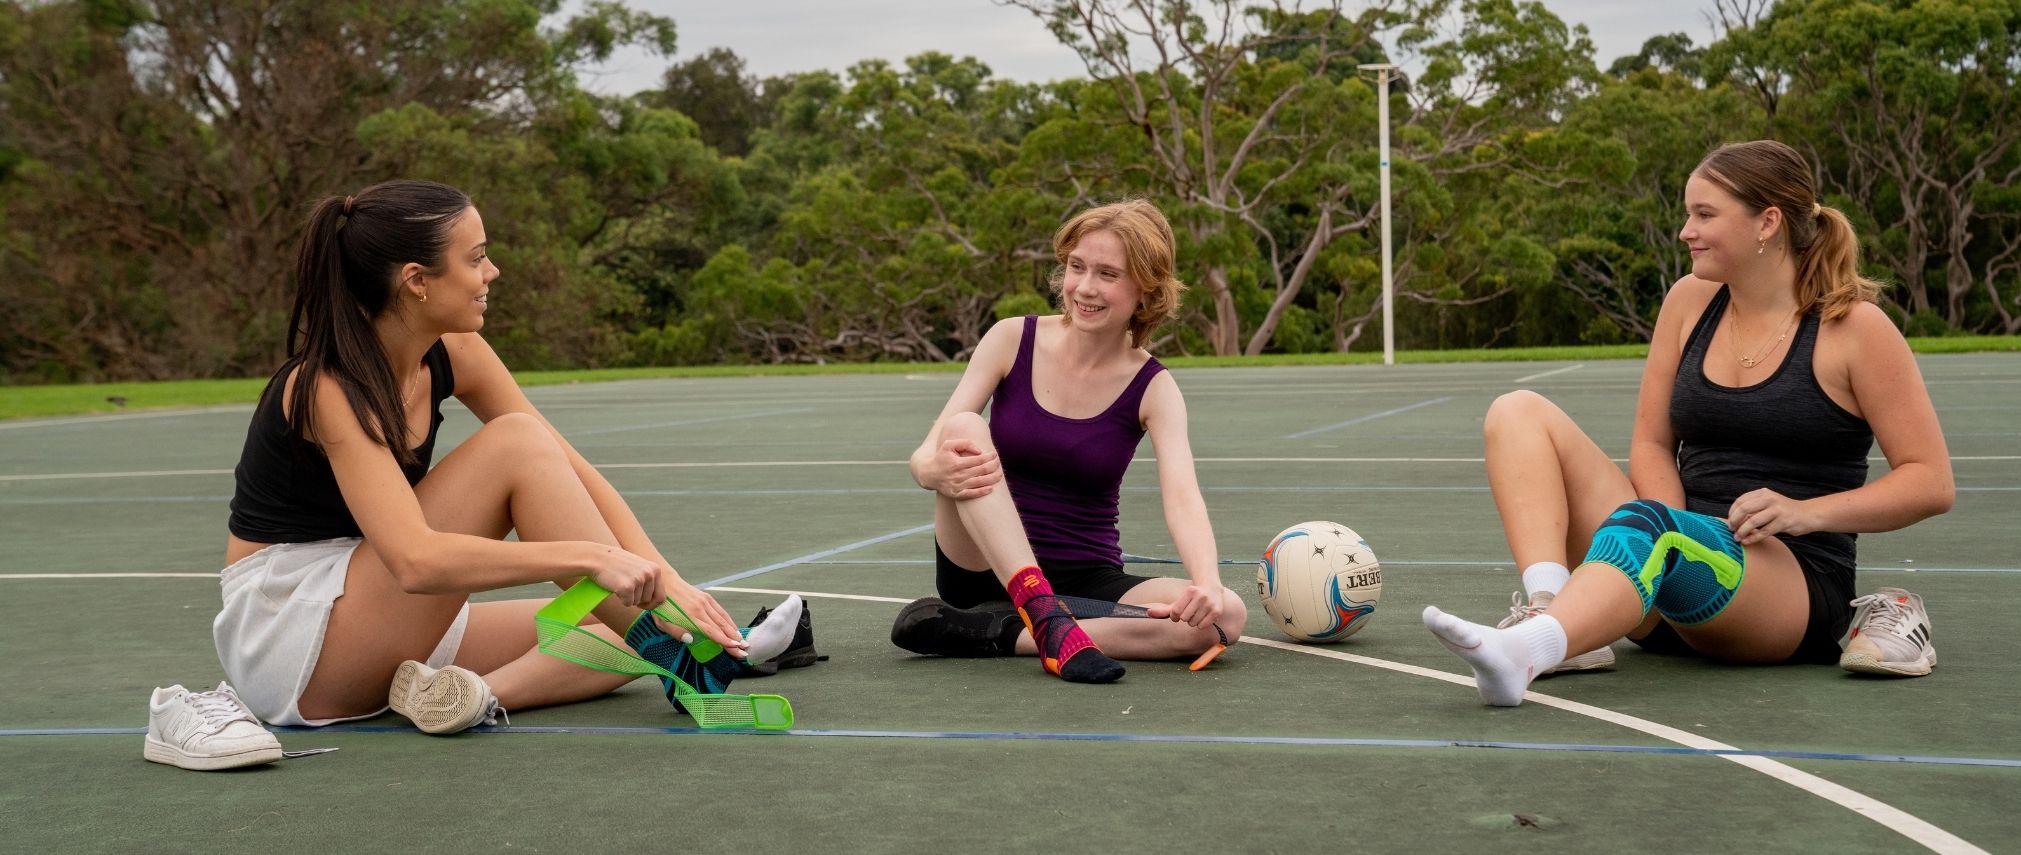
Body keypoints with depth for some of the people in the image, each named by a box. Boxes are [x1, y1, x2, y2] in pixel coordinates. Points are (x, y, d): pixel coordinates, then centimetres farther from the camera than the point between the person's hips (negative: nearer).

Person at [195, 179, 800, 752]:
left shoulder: (454, 356, -1)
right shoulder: (330, 387, -23)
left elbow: (571, 474, -4)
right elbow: (416, 560, -36)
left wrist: (662, 580, -18)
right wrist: (591, 557, -39)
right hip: (283, 641, -8)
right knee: (514, 442, -22)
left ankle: (478, 692, -24)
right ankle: (676, 660, -20)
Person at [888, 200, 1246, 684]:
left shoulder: (1153, 389, -3)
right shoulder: (1012, 340, -3)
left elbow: (1182, 497, -19)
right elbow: (925, 455, -8)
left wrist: (1206, 582, -40)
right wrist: (938, 470, -34)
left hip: (1085, 582, 1)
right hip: (984, 569, -1)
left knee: (1225, 616, -26)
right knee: (965, 427, -26)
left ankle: (985, 632, -27)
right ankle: (1049, 624, -39)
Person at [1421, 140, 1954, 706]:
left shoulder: (1854, 327, -3)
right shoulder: (1690, 301, 10)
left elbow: (1932, 482, -3)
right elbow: (1652, 443, 12)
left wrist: (1806, 512, -18)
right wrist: (1673, 532, -9)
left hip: (1792, 582, -6)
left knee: (1644, 521, -39)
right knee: (1519, 412, -9)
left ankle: (1521, 651, -65)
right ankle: (1546, 604, -34)